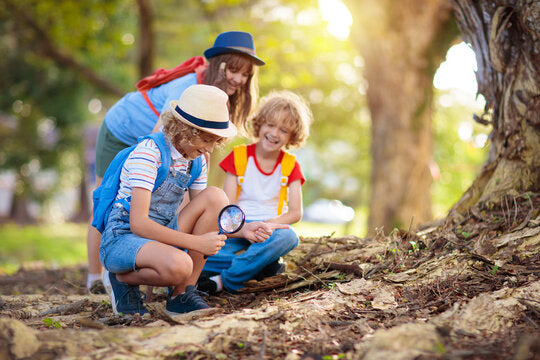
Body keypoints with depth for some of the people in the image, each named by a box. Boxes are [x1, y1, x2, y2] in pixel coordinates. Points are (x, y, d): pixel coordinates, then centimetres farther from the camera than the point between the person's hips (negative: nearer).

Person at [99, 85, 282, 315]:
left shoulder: (197, 160, 5)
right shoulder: (149, 152, -19)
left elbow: (206, 217, 10)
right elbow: (138, 223, -26)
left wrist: (243, 230, -9)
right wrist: (197, 243, -30)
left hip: (161, 235, 8)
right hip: (121, 239, -7)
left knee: (216, 196, -15)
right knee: (178, 265, -39)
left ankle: (182, 295, -13)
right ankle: (122, 279, -4)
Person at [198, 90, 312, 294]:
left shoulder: (290, 166, 7)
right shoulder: (239, 157, 5)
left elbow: (296, 212, 0)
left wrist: (269, 224, -21)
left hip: (270, 229, 1)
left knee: (289, 237, -37)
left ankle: (225, 280, -33)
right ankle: (262, 265, -23)